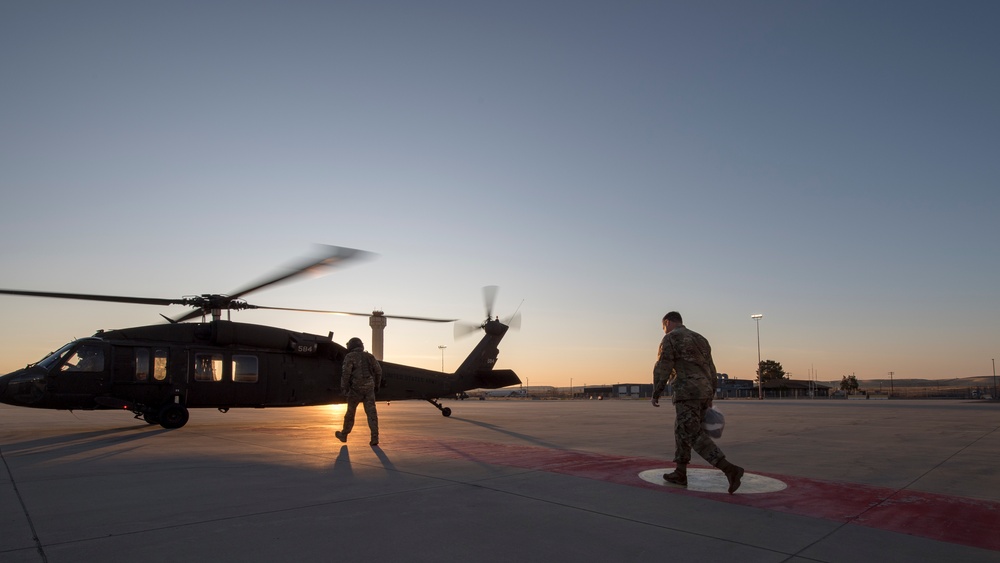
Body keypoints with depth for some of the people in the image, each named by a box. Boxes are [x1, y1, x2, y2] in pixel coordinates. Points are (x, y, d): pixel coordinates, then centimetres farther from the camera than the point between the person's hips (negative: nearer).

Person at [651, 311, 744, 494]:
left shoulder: (670, 338, -3)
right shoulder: (699, 339, 20)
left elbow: (662, 368, -10)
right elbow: (710, 371, 19)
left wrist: (655, 394, -1)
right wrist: (709, 398, 22)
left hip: (688, 393, -8)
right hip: (704, 393, 8)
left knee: (695, 436, -8)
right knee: (681, 430, 18)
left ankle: (730, 469, -20)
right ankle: (680, 474, 19)